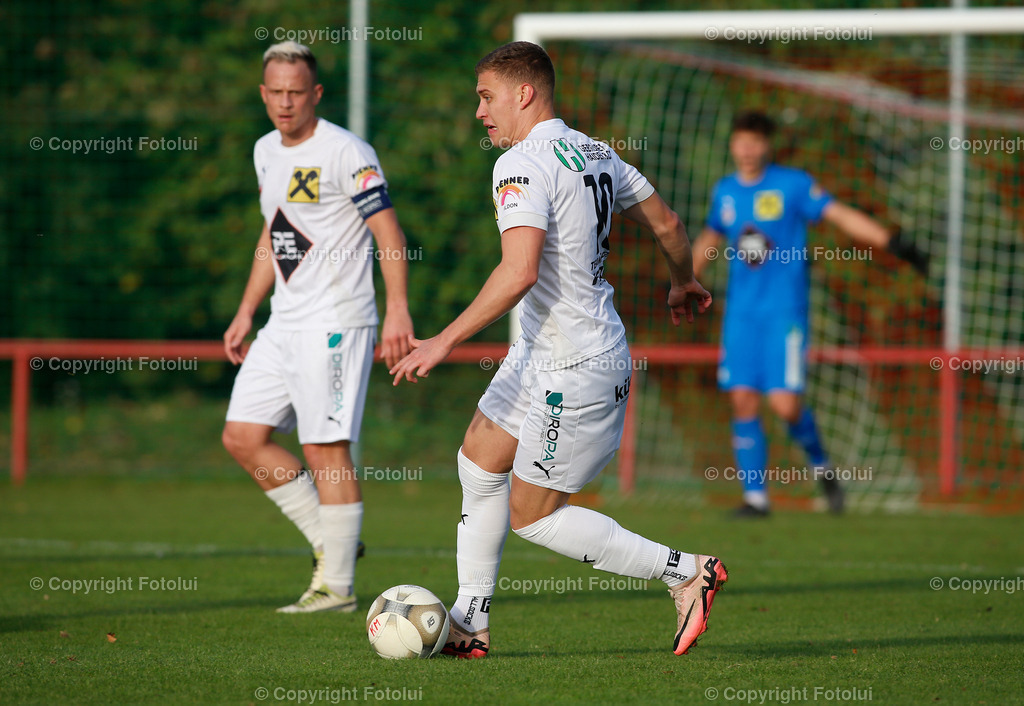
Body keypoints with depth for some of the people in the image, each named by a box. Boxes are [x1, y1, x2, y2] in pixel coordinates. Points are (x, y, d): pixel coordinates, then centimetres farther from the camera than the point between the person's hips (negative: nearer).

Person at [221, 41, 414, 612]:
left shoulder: (346, 153, -11)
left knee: (326, 448, -9)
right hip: (285, 324, 9)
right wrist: (246, 312, 22)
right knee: (243, 436, 6)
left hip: (335, 322, -9)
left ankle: (338, 586, -3)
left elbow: (389, 233, -13)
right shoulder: (267, 152, 13)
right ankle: (329, 541, 17)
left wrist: (398, 309, -22)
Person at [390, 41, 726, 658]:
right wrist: (684, 284, 39)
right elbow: (667, 223, 19)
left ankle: (687, 573, 4)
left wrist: (446, 340, -25)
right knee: (480, 462, 16)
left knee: (533, 516, 0)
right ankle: (470, 625, 20)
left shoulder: (523, 164, -19)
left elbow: (519, 272, -30)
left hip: (576, 369, -10)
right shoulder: (594, 153, 9)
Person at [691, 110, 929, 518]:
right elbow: (710, 239, 28)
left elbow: (841, 216, -7)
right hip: (741, 312, 4)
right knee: (743, 401, -4)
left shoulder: (793, 185, -4)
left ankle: (820, 466, 14)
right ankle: (755, 497, 4)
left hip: (785, 310, -4)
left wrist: (895, 244, -14)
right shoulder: (724, 192, 10)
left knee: (785, 403, -14)